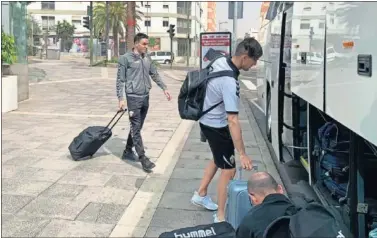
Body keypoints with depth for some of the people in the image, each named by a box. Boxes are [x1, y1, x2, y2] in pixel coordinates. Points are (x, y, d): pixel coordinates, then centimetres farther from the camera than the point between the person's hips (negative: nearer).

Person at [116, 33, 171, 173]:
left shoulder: (147, 58, 10)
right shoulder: (126, 58, -8)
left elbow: (155, 75, 18)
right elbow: (120, 80, -8)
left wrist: (164, 88, 13)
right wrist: (121, 98, -14)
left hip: (145, 97, 7)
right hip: (133, 97, -7)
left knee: (137, 127, 14)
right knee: (136, 129, -5)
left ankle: (128, 152, 28)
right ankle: (143, 158, -5)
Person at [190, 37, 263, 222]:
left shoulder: (220, 61, -7)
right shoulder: (230, 82, -34)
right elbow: (232, 121, -35)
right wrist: (242, 154, -31)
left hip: (208, 121, 9)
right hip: (217, 127, -9)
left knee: (219, 160, 27)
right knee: (228, 170, 2)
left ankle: (200, 195, 41)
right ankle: (221, 217, 15)